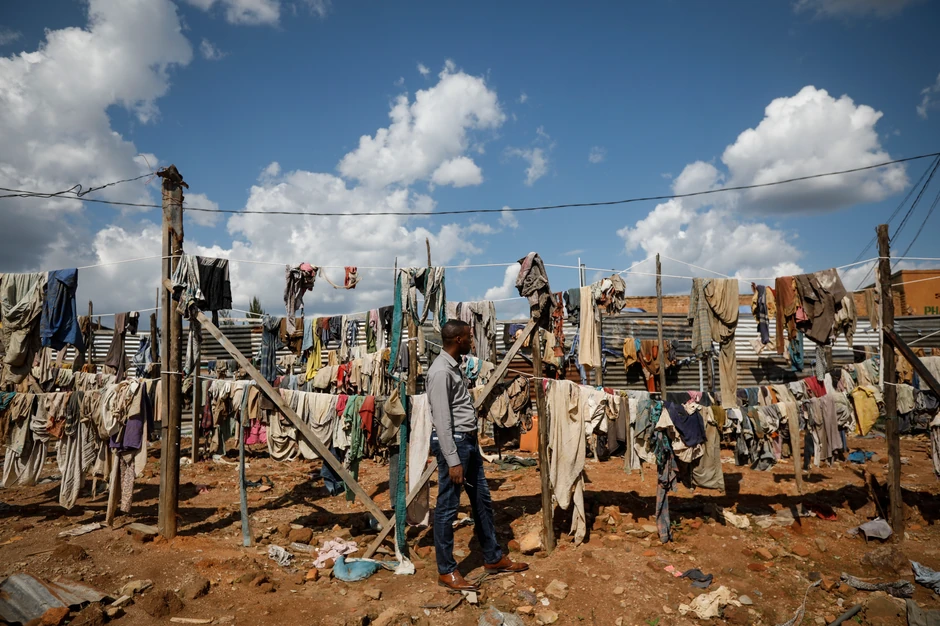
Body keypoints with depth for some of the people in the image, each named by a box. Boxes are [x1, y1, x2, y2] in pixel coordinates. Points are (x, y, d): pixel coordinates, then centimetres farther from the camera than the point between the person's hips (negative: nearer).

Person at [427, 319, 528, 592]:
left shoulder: (455, 366, 13)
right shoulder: (441, 371, -19)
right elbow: (442, 420, -22)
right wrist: (452, 461, -24)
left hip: (469, 441, 10)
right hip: (453, 443, -10)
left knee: (482, 500, 17)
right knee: (447, 507, 1)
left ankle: (493, 558, 31)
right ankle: (446, 571, 13)